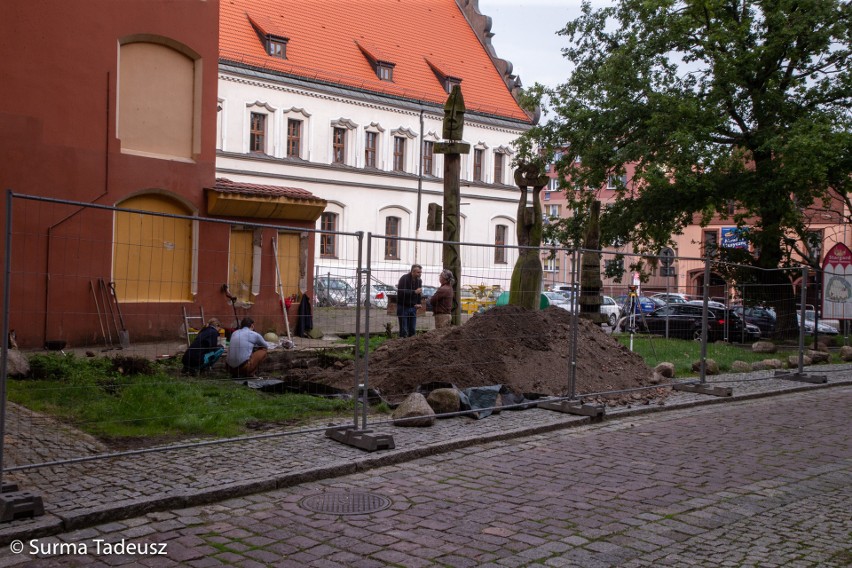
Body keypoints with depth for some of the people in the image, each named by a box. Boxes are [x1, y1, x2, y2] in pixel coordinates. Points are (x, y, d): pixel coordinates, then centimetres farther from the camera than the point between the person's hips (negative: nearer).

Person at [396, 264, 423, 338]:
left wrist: (418, 303, 4)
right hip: (403, 307, -6)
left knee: (413, 330, 6)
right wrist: (414, 292, -29)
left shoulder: (419, 281, 8)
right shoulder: (404, 279, -13)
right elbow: (401, 292, -25)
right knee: (404, 330, -7)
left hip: (413, 307, 6)